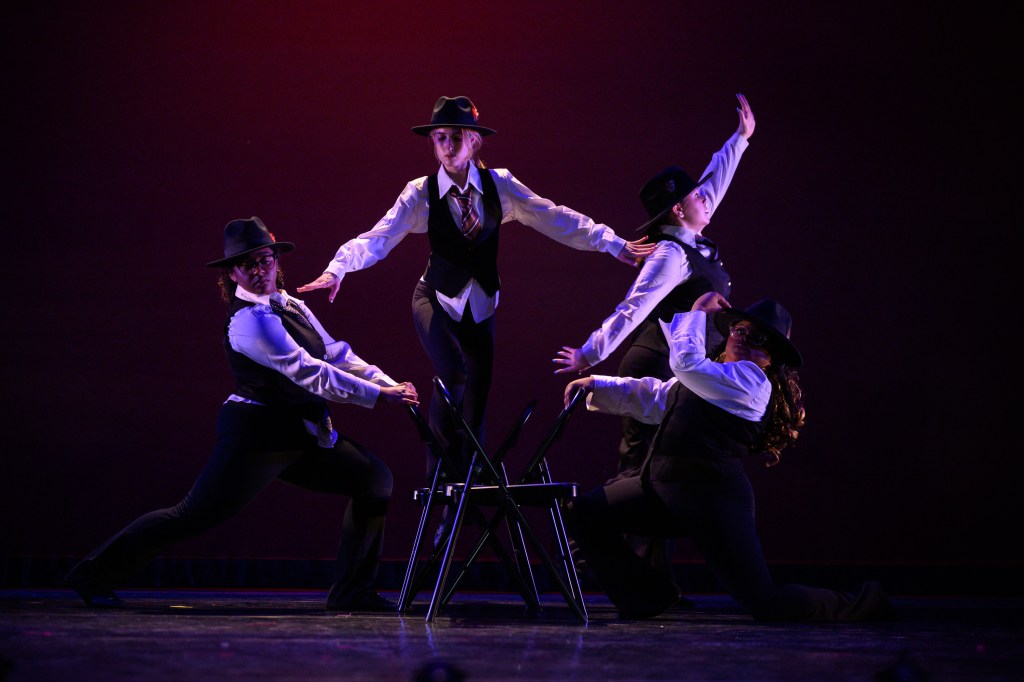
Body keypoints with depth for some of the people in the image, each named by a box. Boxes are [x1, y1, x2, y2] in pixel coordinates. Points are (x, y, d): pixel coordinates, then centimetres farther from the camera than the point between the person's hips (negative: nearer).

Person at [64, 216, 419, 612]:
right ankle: (93, 575, 7)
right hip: (255, 436, -9)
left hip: (301, 437, 9)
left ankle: (351, 591, 6)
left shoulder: (291, 307, 12)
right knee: (193, 517, -7)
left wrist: (392, 385, -4)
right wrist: (379, 396, -22)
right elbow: (308, 372, -24)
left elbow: (337, 355, 8)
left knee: (374, 478, 2)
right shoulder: (249, 320, -18)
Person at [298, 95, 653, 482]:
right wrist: (339, 268, -38)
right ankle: (438, 476, -12)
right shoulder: (421, 193, -12)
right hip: (437, 301, -3)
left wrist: (612, 244, -12)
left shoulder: (498, 185, -6)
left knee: (476, 399, 5)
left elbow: (553, 218, -7)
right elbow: (379, 237, -22)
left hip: (481, 305, 3)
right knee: (453, 375, -27)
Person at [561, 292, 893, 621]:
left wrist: (697, 312, -7)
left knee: (766, 603, -11)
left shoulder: (752, 380, -10)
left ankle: (860, 606, 14)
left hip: (711, 497, -9)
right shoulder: (710, 376, 20)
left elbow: (688, 361, -22)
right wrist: (595, 385, 22)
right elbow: (652, 398, 30)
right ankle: (649, 596, 14)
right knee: (586, 513, 2)